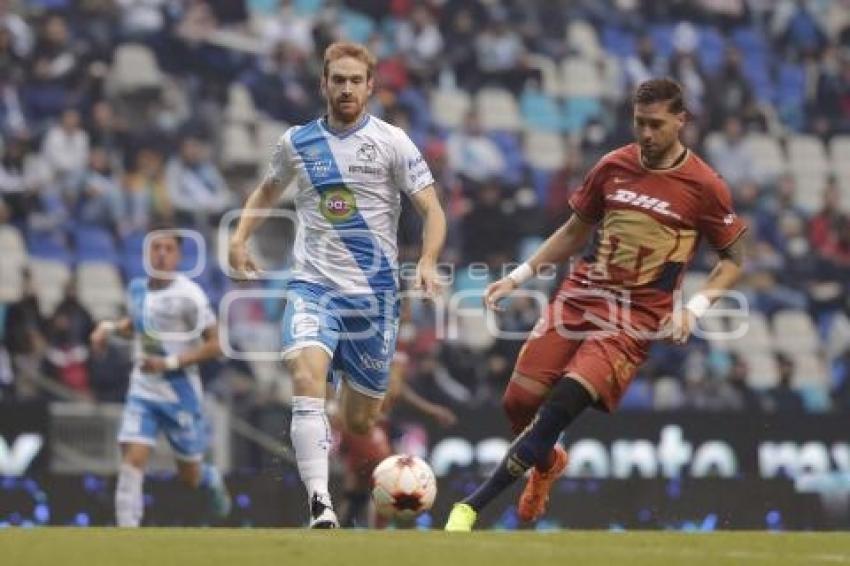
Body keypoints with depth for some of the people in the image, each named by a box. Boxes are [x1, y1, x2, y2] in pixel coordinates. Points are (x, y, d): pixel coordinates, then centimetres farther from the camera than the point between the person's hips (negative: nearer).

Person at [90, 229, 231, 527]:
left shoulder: (188, 295, -17)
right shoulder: (137, 288, 1)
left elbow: (214, 345, -14)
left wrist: (170, 362, -22)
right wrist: (110, 327, 3)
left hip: (181, 394, -3)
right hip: (142, 392, 4)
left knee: (190, 476, 12)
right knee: (131, 463, -15)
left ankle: (212, 479, 49)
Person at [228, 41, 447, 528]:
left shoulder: (391, 142, -1)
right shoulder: (297, 142, 7)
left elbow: (433, 210, -3)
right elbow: (268, 190, 27)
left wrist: (428, 261, -22)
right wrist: (240, 237, 10)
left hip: (374, 295, -1)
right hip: (313, 287, 1)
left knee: (360, 422, 5)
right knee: (307, 379, -28)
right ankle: (320, 506, -35)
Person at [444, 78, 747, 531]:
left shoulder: (704, 186, -5)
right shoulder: (613, 167, 7)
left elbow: (732, 260, 4)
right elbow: (574, 232, 19)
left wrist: (694, 308, -10)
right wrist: (520, 276, 11)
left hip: (638, 316, -5)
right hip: (581, 294, 5)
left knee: (563, 404, -21)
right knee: (519, 401, -3)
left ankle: (473, 505, -16)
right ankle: (547, 462, 34)